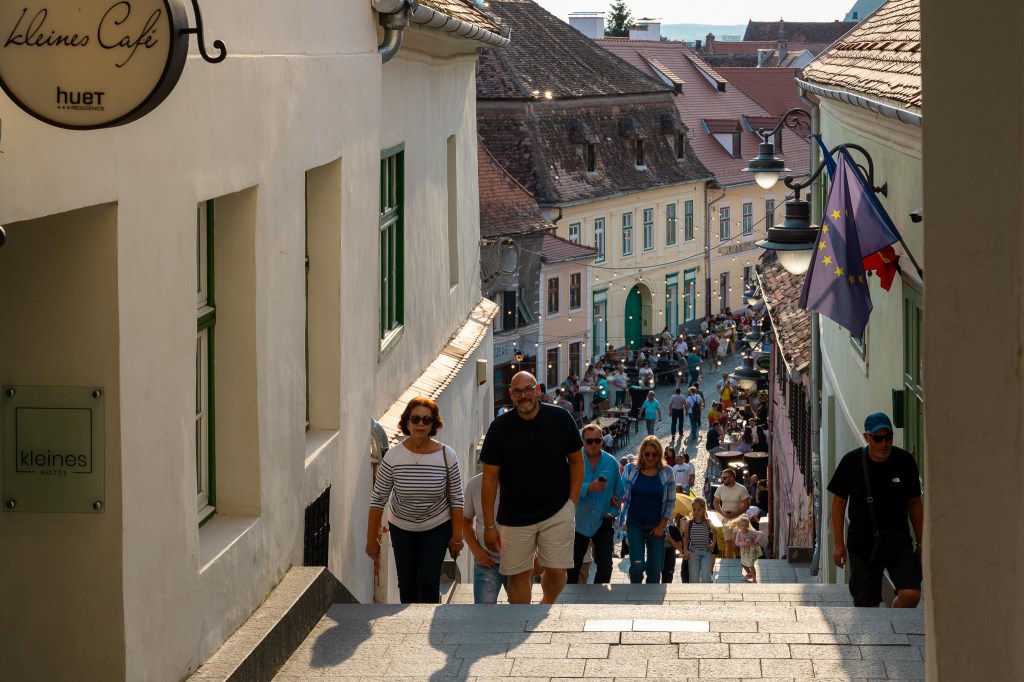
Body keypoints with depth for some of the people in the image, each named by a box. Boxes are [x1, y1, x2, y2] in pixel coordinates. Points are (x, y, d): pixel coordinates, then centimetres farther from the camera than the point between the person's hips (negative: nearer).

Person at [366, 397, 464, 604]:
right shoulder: (393, 456, -15)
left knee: (428, 581, -12)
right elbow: (378, 499, -9)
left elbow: (456, 499, -7)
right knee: (407, 585, 4)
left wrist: (457, 536, -6)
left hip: (437, 528, -1)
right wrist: (371, 538, -7)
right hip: (402, 530, 1)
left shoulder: (446, 455, -15)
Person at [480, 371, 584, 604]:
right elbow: (489, 479, -2)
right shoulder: (499, 427, -6)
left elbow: (577, 462, 7)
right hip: (515, 517, 0)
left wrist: (571, 504, 1)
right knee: (518, 574, 3)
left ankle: (546, 606, 29)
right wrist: (489, 526, -3)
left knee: (556, 571, -2)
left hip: (557, 513, 0)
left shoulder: (561, 419, -5)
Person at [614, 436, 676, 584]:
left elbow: (671, 501, 3)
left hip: (656, 527, 1)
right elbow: (622, 495, 7)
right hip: (635, 525, -1)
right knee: (637, 566, -13)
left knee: (654, 569, 0)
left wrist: (661, 526, -3)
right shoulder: (631, 470, 0)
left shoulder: (666, 473, 0)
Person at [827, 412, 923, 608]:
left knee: (911, 594, -15)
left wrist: (920, 543, 10)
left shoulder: (905, 461, -1)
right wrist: (839, 544, 1)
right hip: (862, 542, -1)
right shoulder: (852, 462, -5)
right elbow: (839, 502, 3)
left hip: (898, 540, 1)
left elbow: (915, 504, 9)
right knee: (866, 603, -2)